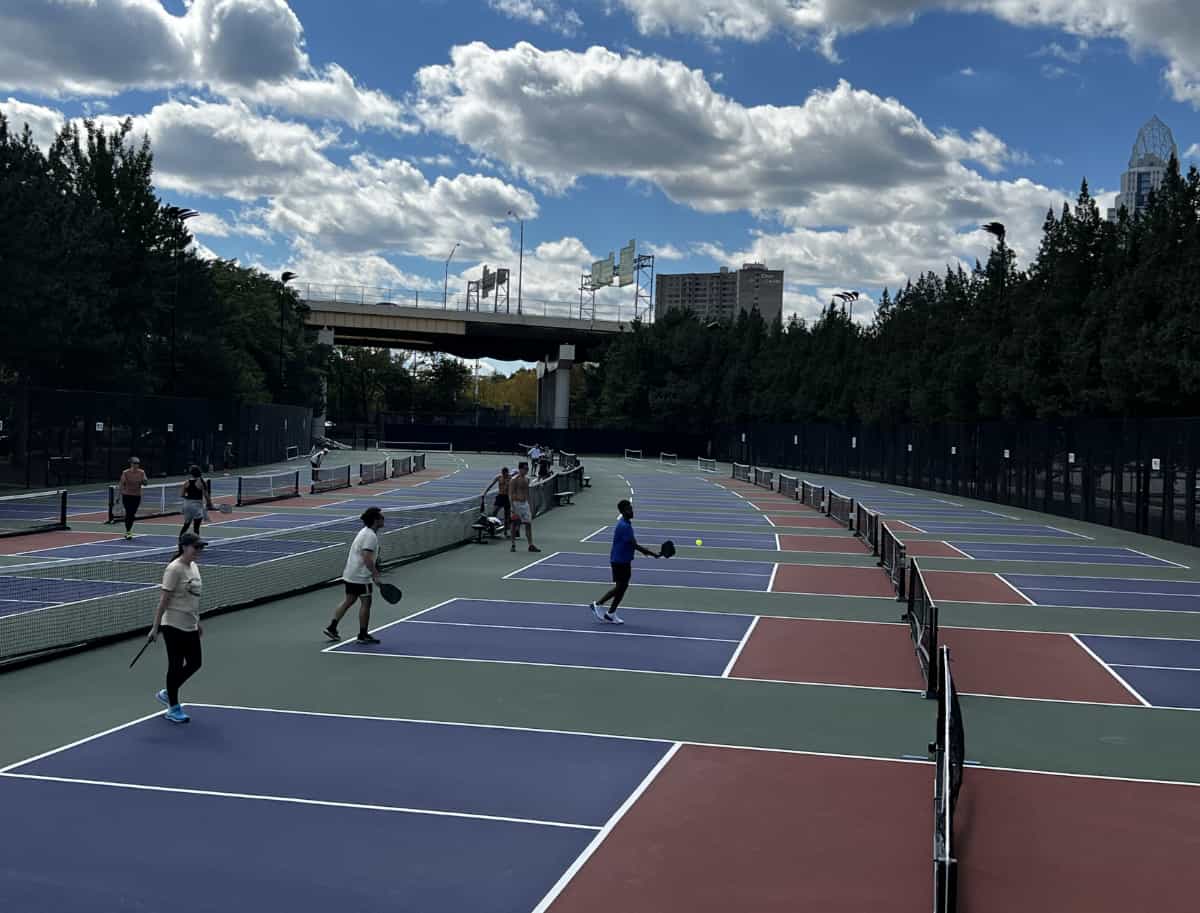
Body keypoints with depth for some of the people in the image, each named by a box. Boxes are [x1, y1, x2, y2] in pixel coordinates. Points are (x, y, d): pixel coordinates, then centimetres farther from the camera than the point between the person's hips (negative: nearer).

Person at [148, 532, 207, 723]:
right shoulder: (174, 569, -17)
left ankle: (167, 693, 32)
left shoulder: (194, 566, 8)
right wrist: (155, 627, -17)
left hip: (190, 627, 8)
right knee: (176, 665, 3)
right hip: (174, 626, -8)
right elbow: (164, 599, -17)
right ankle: (173, 709, 18)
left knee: (195, 663, 11)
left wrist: (197, 622, 20)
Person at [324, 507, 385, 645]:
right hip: (361, 576, -10)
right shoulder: (371, 536, -19)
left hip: (350, 574, 10)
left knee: (349, 600, 16)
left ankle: (332, 628, 16)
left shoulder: (365, 532, 14)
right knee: (366, 602, 0)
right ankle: (363, 635, 8)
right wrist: (375, 575, -22)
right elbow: (367, 558, -26)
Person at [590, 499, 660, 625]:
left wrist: (643, 551, 14)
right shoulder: (623, 526, -22)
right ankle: (597, 604, 10)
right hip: (619, 561, -9)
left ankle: (611, 614, 15)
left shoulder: (627, 523, 9)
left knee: (623, 586, 10)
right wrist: (653, 554, -23)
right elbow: (634, 545, -25)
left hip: (625, 560, 9)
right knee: (619, 587, -3)